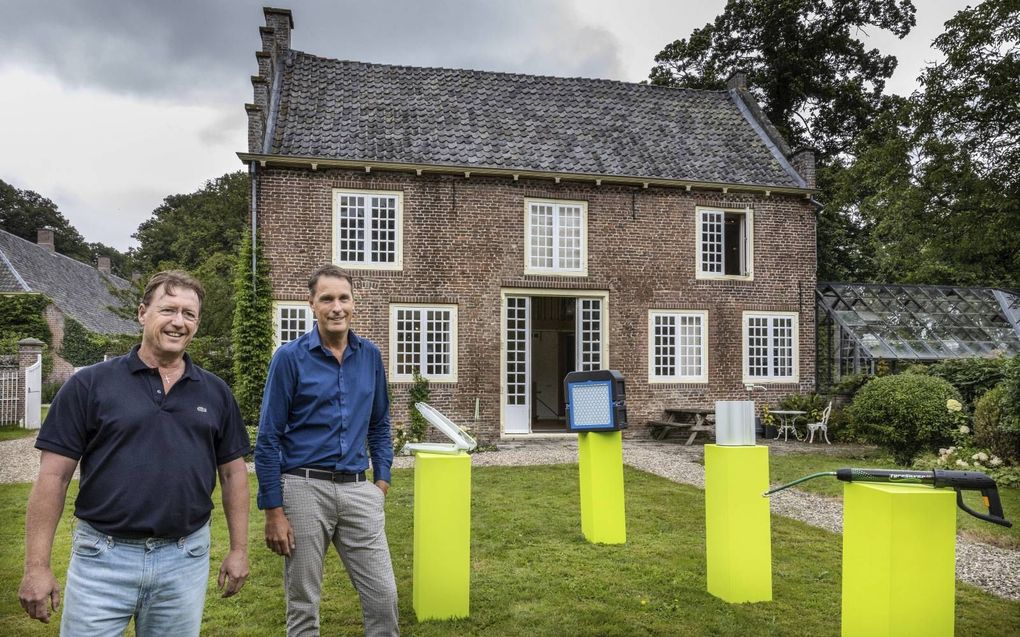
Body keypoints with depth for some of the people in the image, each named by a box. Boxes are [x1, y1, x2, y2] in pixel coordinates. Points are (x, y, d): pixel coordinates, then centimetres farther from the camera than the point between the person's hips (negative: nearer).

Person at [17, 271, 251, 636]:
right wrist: (37, 566, -7)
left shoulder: (215, 393, 5)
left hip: (185, 560, 3)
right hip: (103, 558, -2)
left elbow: (233, 472, 9)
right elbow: (54, 476, -4)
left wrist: (239, 549, 7)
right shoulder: (90, 385, -3)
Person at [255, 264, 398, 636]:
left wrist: (382, 478, 7)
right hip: (305, 489, -3)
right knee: (303, 604, 10)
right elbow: (268, 439, -6)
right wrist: (274, 511, -8)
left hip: (358, 490, 3)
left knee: (383, 594, 4)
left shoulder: (370, 355, 5)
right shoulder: (290, 358, -7)